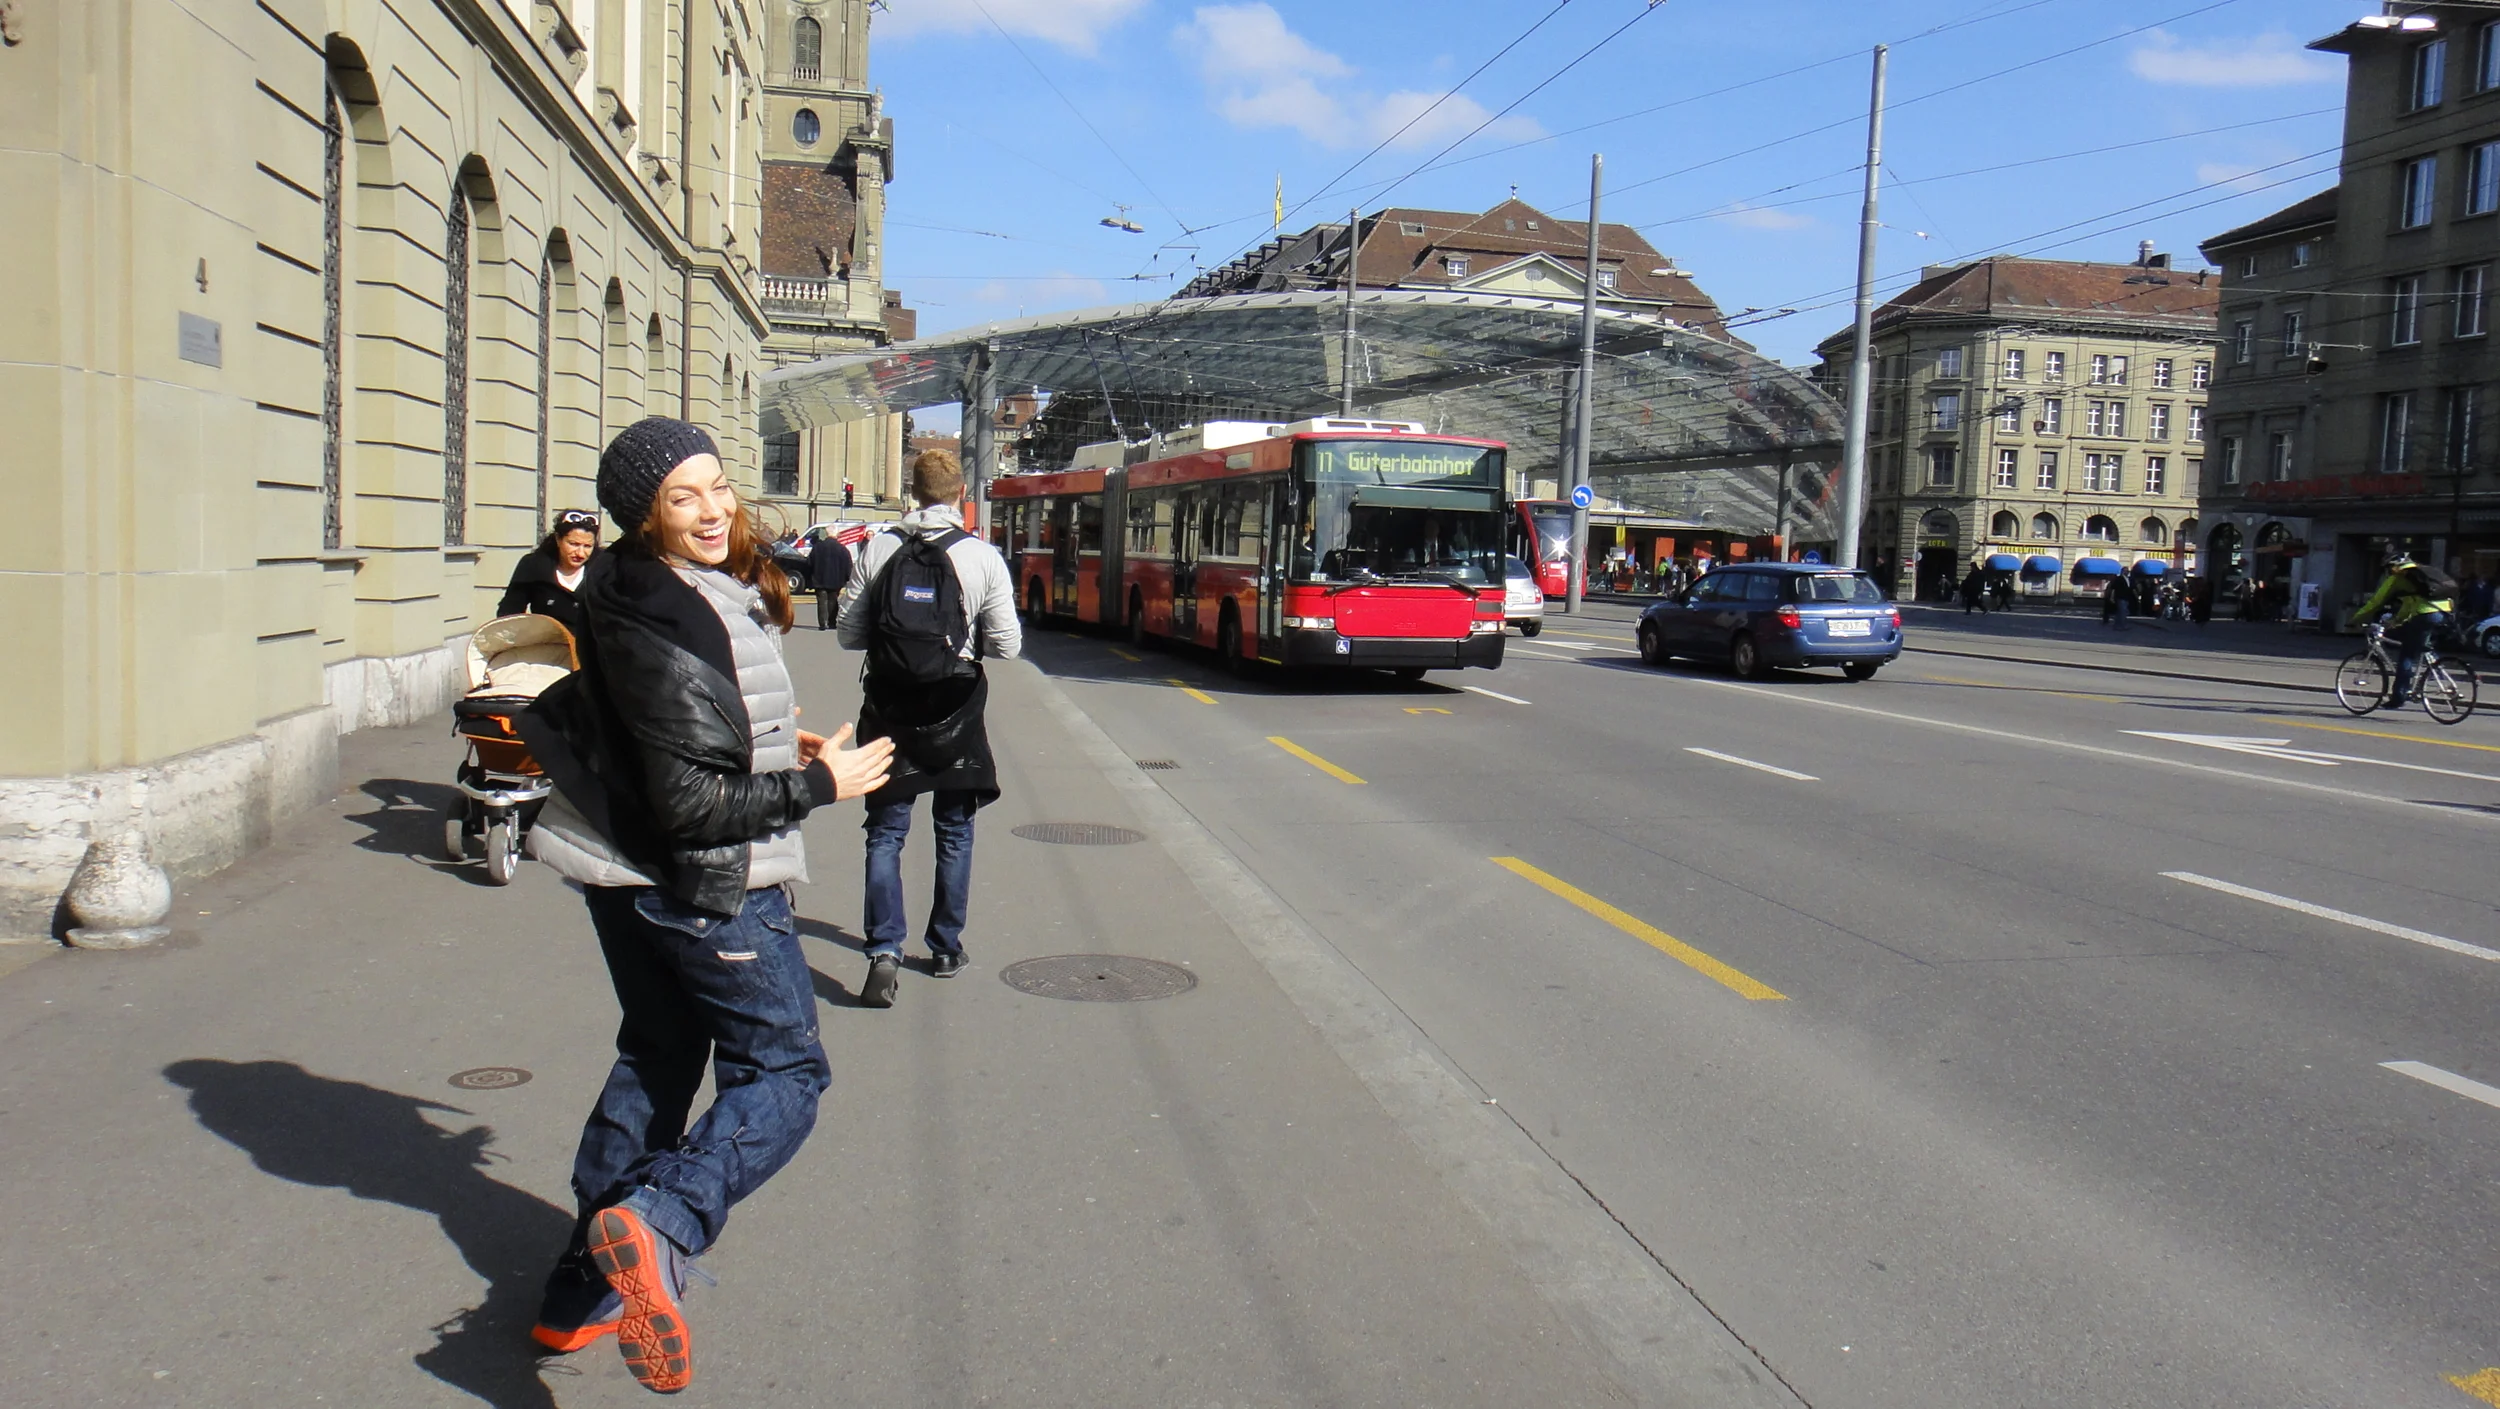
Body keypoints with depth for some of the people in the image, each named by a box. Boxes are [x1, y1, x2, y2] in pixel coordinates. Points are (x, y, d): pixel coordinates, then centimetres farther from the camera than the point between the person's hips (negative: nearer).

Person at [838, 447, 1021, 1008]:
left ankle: (884, 951, -7)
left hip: (889, 712, 0)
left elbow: (850, 635, 0)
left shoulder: (877, 550, -5)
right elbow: (1007, 646, -7)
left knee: (886, 832, 6)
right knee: (954, 832, 15)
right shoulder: (984, 558, -8)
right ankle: (946, 947, 23)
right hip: (955, 715, 0)